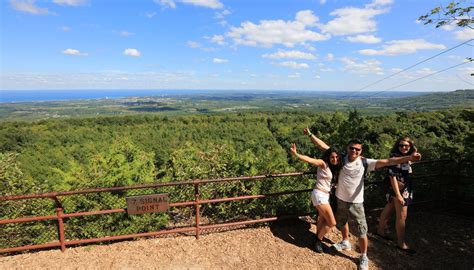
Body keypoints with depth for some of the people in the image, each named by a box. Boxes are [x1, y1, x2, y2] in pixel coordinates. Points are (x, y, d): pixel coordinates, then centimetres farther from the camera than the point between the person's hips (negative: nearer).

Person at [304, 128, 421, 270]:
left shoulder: (365, 162, -15)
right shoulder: (341, 158, -10)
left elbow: (386, 162, -23)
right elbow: (324, 146, -10)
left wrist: (409, 158, -34)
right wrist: (310, 134, -12)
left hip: (355, 203, -3)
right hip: (340, 199, 3)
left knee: (361, 232, 7)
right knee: (342, 223, 27)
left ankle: (363, 257, 30)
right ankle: (345, 242, 55)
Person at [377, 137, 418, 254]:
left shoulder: (407, 158, 4)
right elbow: (392, 176, -24)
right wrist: (398, 194, -26)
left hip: (406, 189, 8)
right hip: (398, 190, -8)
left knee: (389, 209, 20)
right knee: (402, 216, 1)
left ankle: (381, 230, 36)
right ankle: (401, 243, 13)